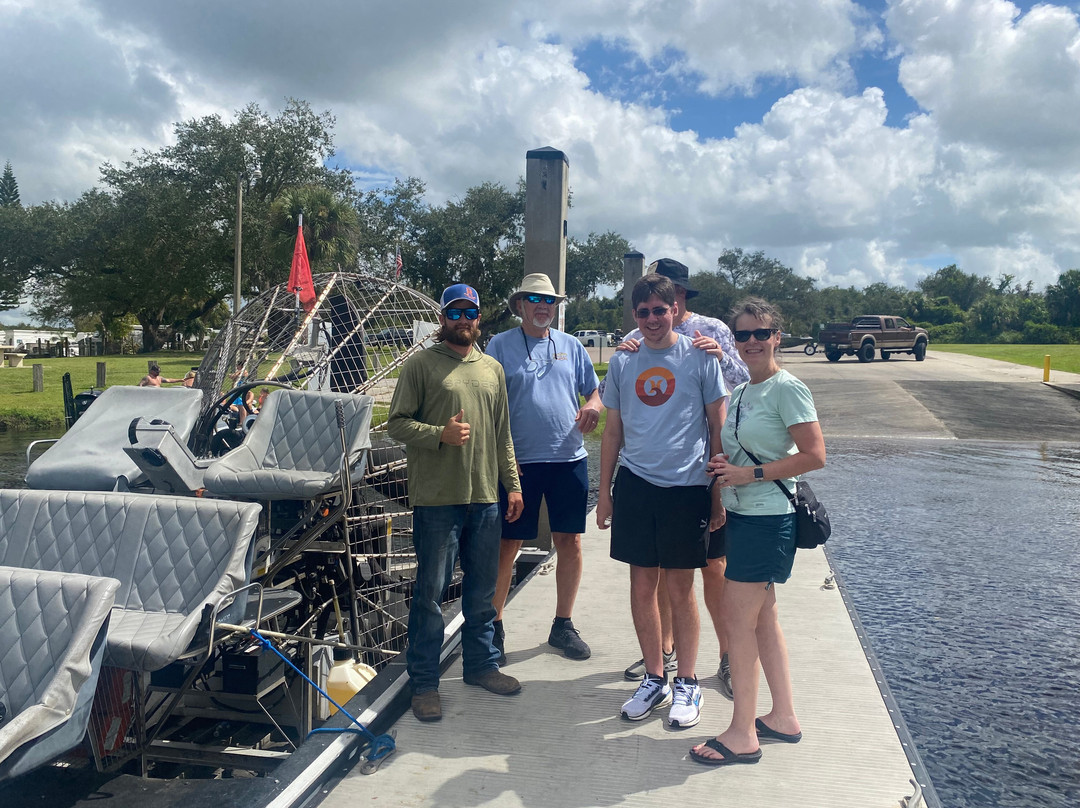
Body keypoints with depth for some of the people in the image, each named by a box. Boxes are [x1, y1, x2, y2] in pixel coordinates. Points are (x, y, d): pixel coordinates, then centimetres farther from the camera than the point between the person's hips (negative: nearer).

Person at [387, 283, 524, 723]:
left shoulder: (492, 369, 15)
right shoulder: (420, 364, -1)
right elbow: (396, 423, -4)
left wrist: (512, 484, 13)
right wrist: (440, 434, -19)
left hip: (485, 497, 5)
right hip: (436, 497, -5)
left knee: (483, 587, 14)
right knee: (430, 592, 2)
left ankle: (481, 664, 30)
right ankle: (424, 682, 13)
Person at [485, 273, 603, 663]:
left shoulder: (571, 346, 12)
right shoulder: (500, 345, 2)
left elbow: (594, 392, 17)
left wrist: (593, 406, -7)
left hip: (569, 458, 3)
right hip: (520, 461, -3)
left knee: (570, 541, 8)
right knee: (507, 545, 1)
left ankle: (563, 625, 24)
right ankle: (494, 626, 17)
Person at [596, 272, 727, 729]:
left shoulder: (699, 358, -1)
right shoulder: (622, 362, 7)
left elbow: (718, 429, 1)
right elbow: (613, 430, 12)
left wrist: (719, 495, -1)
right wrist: (604, 493, 10)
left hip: (686, 486, -3)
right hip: (635, 485, 3)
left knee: (680, 590, 6)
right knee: (642, 585, 9)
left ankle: (687, 685, 22)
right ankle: (654, 679, 25)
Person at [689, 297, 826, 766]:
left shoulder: (786, 388, -13)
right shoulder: (741, 391, 13)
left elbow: (814, 456, -18)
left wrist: (749, 474, -18)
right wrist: (723, 464, 1)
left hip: (767, 520, -9)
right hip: (741, 515, 9)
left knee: (738, 617, -5)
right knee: (763, 617, 15)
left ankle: (742, 735, 7)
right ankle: (784, 718, 28)